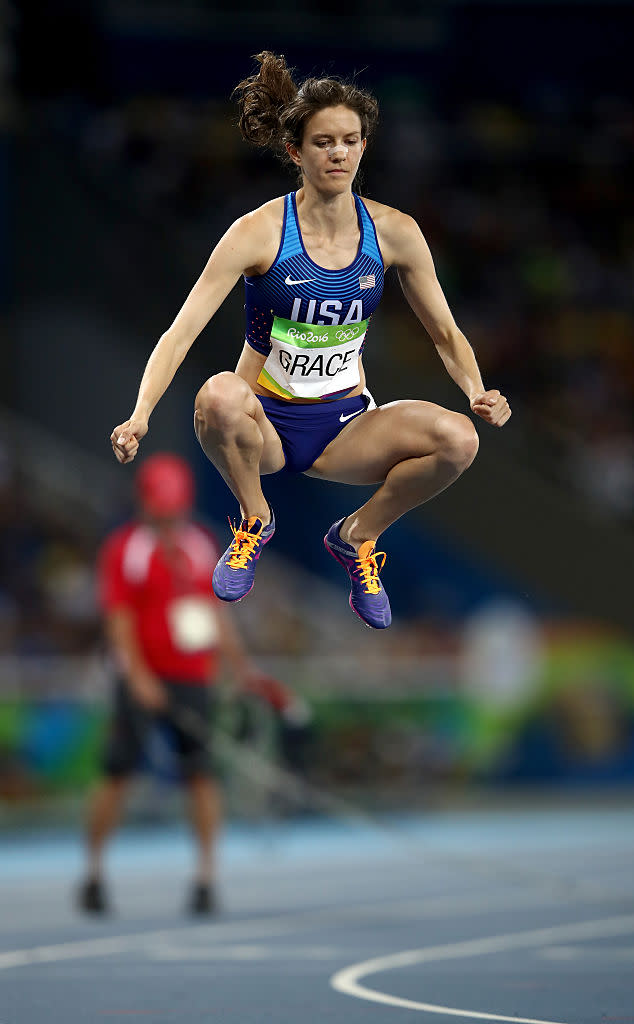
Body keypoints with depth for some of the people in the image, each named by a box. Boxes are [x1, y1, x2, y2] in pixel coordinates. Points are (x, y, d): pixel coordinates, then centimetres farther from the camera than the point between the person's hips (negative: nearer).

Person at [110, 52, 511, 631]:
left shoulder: (393, 232, -2)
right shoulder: (260, 232, -12)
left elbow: (445, 333, 8)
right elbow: (183, 331, -16)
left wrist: (477, 391, -14)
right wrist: (140, 416, -32)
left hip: (344, 426, 3)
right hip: (266, 421, -2)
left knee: (459, 439, -26)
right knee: (219, 396, -39)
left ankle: (358, 535, 3)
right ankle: (255, 521, -7)